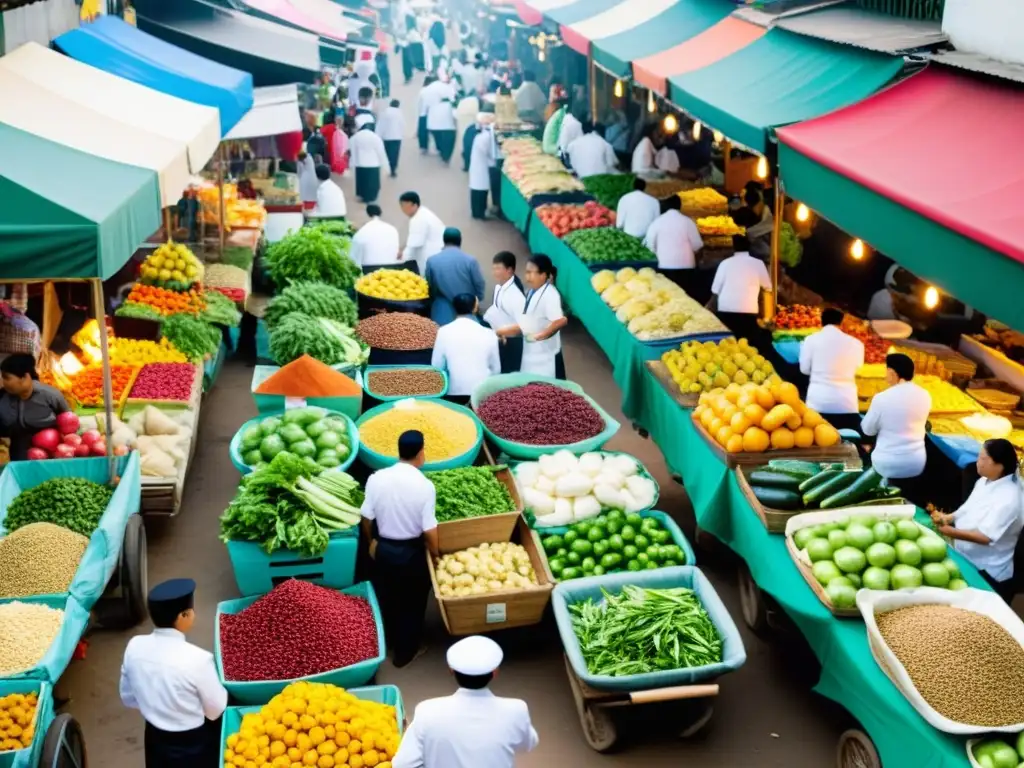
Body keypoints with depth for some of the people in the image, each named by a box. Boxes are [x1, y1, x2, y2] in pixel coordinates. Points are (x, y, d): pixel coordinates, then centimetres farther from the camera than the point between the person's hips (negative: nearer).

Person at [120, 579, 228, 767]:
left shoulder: (135, 647, -14)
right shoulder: (197, 659, -29)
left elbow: (128, 698, 2)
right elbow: (216, 710, -14)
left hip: (156, 739, 5)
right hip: (194, 745, -5)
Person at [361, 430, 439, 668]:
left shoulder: (377, 478, -11)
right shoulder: (424, 485, -22)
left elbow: (367, 518, -2)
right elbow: (429, 529, -19)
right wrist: (435, 553, -1)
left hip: (383, 548, 4)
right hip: (411, 552, -4)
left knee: (385, 598, 25)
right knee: (412, 603, 17)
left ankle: (388, 642, 44)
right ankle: (404, 653, 30)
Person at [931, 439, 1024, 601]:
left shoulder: (1008, 498, -26)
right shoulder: (984, 481, 1)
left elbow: (986, 536, -31)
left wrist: (952, 532, -34)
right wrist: (948, 518, -2)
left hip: (987, 573, -8)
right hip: (966, 561, 8)